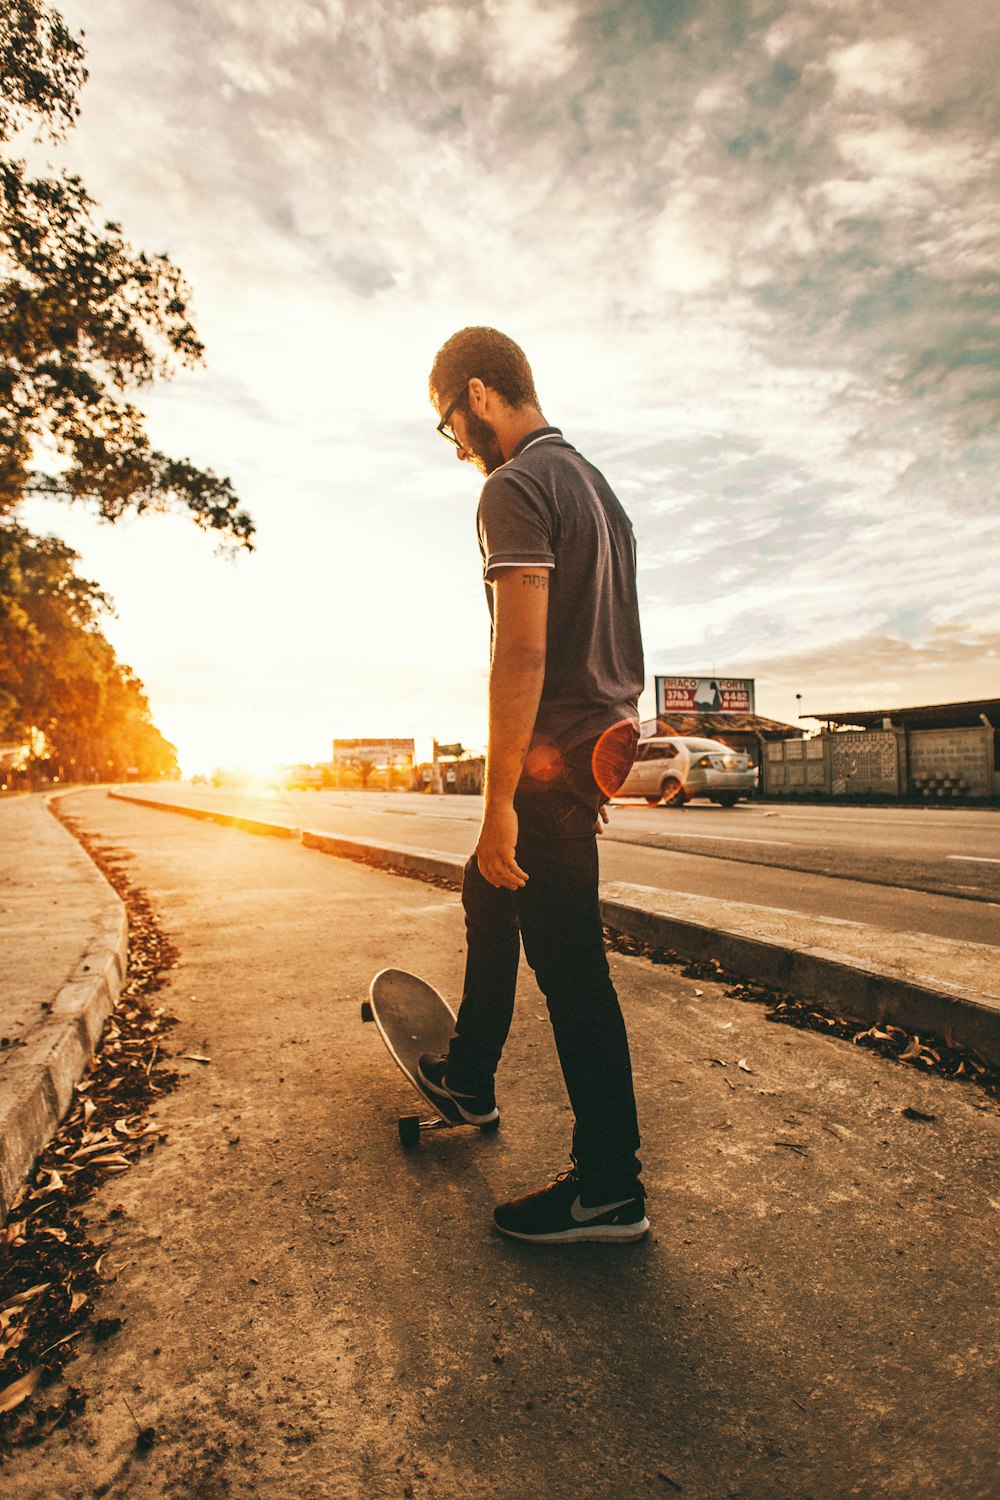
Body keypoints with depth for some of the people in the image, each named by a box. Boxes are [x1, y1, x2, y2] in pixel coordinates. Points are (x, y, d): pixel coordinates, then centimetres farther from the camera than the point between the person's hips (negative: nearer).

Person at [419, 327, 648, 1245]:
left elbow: (522, 655, -22)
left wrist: (500, 804, -21)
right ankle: (470, 1076, 39)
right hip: (600, 745, 10)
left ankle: (610, 1187, 12)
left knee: (568, 962, -3)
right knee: (489, 898, 22)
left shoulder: (516, 487, -11)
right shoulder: (595, 483, 19)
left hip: (553, 757, -10)